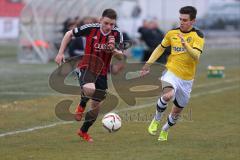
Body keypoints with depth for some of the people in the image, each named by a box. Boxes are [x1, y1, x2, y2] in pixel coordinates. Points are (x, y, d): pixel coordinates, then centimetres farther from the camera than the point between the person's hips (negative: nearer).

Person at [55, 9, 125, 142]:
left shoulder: (117, 34, -9)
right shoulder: (90, 29, -16)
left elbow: (121, 57, -6)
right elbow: (69, 34, -1)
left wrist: (114, 50, -27)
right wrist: (61, 53, -5)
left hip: (102, 72, 4)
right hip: (87, 67, -4)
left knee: (96, 106, 11)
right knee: (89, 89, -38)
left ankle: (84, 131, 37)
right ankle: (82, 105, -3)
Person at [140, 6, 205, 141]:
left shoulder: (198, 36, -10)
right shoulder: (172, 33, 0)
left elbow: (196, 57, -25)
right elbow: (160, 48, 17)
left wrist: (185, 45, -40)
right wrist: (148, 64, 11)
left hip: (187, 79, 0)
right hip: (171, 72, 0)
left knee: (177, 111, 12)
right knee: (168, 95, -33)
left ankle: (165, 130, 42)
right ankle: (157, 119, -7)